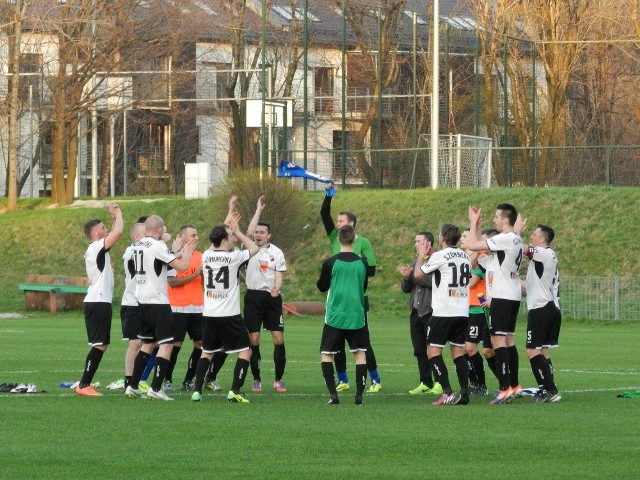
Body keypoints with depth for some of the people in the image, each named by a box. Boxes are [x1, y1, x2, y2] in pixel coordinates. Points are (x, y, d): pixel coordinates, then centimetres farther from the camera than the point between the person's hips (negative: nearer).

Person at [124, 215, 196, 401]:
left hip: (142, 301, 8)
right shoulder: (158, 246, -14)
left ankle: (133, 386, 17)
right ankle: (155, 389, -12)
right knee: (166, 345, -5)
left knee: (147, 343, 19)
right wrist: (187, 253, 6)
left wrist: (176, 252, 31)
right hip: (158, 302, -8)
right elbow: (182, 267, -14)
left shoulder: (138, 246, 11)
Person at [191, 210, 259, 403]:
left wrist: (227, 227, 28)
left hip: (209, 315, 5)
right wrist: (237, 231, 11)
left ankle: (197, 391, 8)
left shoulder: (206, 255, 3)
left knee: (207, 353, 17)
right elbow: (254, 248, 6)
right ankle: (234, 391, -6)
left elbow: (215, 245, 28)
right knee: (245, 351, 4)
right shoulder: (233, 257, -11)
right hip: (229, 315, -5)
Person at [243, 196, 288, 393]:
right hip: (253, 297, 0)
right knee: (253, 339, -1)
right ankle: (256, 379, 9)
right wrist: (259, 210, -9)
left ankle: (279, 379, 4)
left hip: (272, 297, 0)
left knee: (278, 339, -5)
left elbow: (279, 275, 0)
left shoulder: (276, 253, 5)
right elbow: (249, 232, -14)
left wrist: (276, 288, -22)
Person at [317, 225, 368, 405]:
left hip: (335, 316, -2)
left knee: (326, 355, 7)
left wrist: (320, 279, 24)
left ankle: (333, 395, -5)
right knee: (360, 353, 12)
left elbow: (322, 287, 5)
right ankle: (359, 395, 3)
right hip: (356, 316, 2)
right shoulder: (361, 262, 0)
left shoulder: (330, 262, -7)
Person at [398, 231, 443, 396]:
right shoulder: (415, 264, 20)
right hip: (416, 312, 8)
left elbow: (432, 281, -20)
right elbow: (405, 288, 18)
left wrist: (411, 275, -13)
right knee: (419, 350, 8)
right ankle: (426, 383, 13)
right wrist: (406, 278, -3)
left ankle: (439, 382, -4)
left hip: (430, 312, -8)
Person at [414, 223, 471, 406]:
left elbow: (418, 274, -2)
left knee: (433, 351, -2)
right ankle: (464, 393, 1)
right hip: (462, 312, 6)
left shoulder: (440, 256, -9)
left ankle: (447, 393, -13)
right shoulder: (465, 257, 11)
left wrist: (421, 255, 15)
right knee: (458, 353, 10)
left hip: (443, 312, -6)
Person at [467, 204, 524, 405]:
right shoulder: (516, 239, 14)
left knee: (498, 339, -12)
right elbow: (479, 246, 22)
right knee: (508, 339, 14)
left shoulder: (505, 239, -15)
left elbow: (473, 245, -15)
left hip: (502, 296, -10)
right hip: (513, 297, 10)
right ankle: (514, 386, 18)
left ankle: (505, 388, -17)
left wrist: (473, 223, -2)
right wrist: (477, 224, 17)